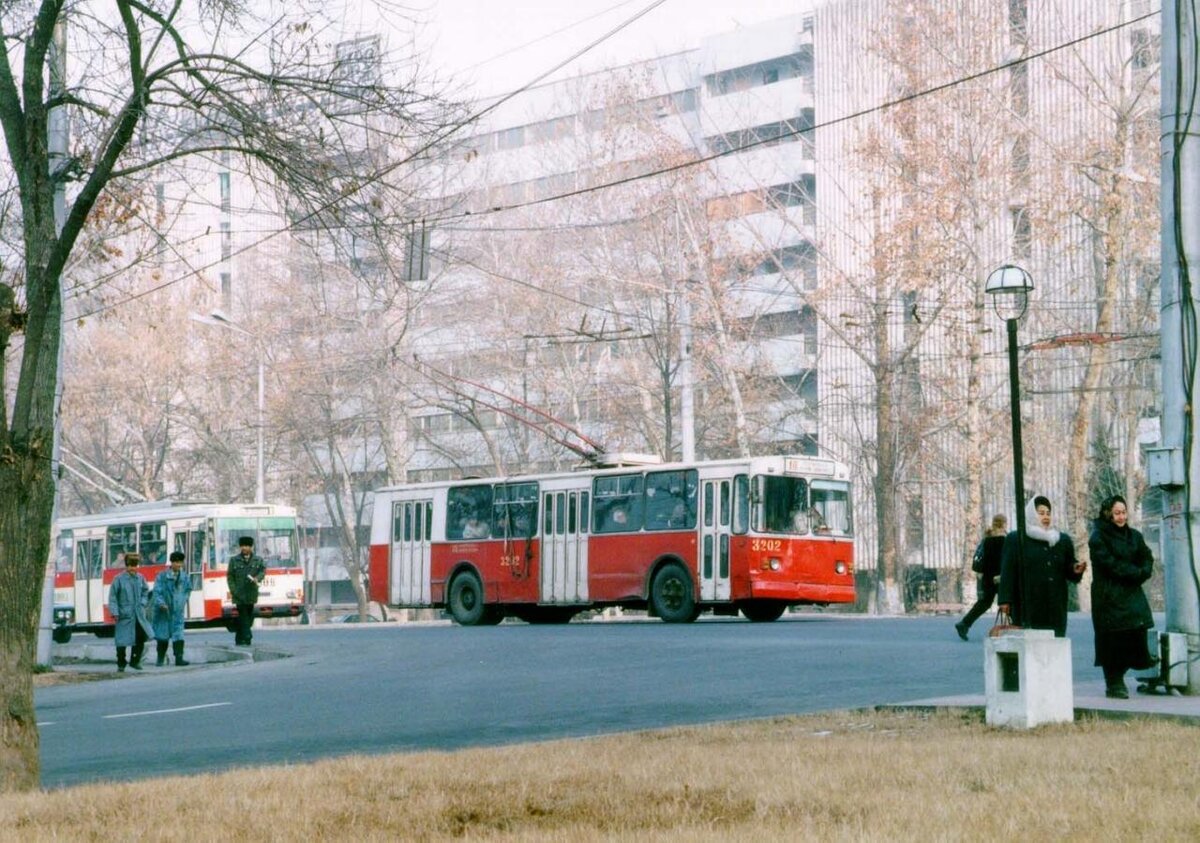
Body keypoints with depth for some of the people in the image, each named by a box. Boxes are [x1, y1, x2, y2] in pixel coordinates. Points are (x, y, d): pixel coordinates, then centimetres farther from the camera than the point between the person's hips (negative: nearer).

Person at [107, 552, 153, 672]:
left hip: (139, 614, 5)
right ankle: (121, 665, 10)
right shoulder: (119, 579, -8)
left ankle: (135, 661, 21)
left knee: (141, 636, 5)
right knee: (122, 640, -2)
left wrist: (142, 603, 7)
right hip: (124, 615, -5)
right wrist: (115, 612, -12)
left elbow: (145, 591, 22)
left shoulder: (140, 578, 6)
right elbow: (112, 596, -7)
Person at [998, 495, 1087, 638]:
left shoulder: (1063, 540, 16)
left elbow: (1068, 571, 16)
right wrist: (1005, 600, -12)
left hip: (1055, 608, 4)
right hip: (1028, 608, -4)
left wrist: (1076, 570, -7)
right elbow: (1007, 571, -3)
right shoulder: (1015, 540, 4)